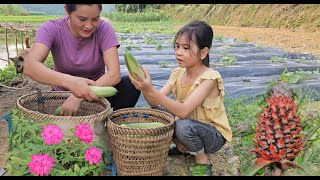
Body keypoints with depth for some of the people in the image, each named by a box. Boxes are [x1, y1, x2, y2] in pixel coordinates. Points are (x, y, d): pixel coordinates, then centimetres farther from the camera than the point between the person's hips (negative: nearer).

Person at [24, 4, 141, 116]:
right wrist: (70, 82, -52)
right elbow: (29, 66, -33)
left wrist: (78, 97, -41)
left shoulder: (104, 29, -16)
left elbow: (114, 74, -26)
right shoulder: (51, 29, -17)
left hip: (96, 93, 1)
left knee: (131, 85, -27)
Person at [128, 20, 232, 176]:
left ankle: (203, 161, -6)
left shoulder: (209, 78, -26)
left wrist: (151, 90, -44)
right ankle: (182, 146, 9)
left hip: (214, 135, -6)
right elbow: (156, 103, -14)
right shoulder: (178, 73, -6)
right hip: (190, 127, 6)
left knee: (184, 126, -34)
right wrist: (145, 88, -35)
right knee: (157, 111, -10)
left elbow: (183, 111, -37)